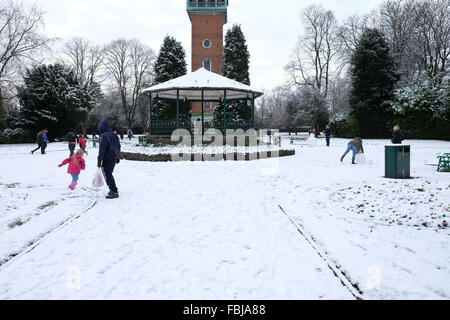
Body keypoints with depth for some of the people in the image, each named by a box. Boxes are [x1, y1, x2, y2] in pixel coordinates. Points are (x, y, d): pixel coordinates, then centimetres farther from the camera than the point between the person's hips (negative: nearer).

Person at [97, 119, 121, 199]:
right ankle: (113, 190, 26)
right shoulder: (115, 135, 12)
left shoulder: (104, 136, -14)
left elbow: (102, 149, -17)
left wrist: (99, 160, -14)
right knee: (109, 174, 19)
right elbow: (118, 147, 19)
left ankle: (114, 192, -3)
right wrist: (117, 157, 27)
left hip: (107, 159, -9)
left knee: (107, 175, -3)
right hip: (114, 158, 9)